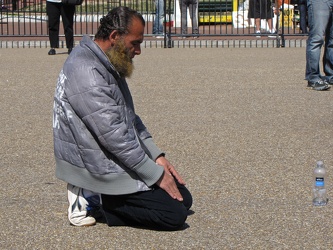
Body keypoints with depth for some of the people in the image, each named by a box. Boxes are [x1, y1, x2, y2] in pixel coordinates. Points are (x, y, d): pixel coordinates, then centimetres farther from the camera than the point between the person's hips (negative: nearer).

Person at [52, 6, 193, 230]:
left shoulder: (107, 64, 10)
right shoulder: (86, 72, -24)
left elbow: (130, 118, 18)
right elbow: (114, 136, -26)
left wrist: (157, 156, 6)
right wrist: (156, 174, -19)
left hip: (117, 161, 10)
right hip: (100, 170, -10)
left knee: (183, 198, 10)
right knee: (175, 214, -13)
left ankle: (93, 195, 10)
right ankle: (94, 198, -4)